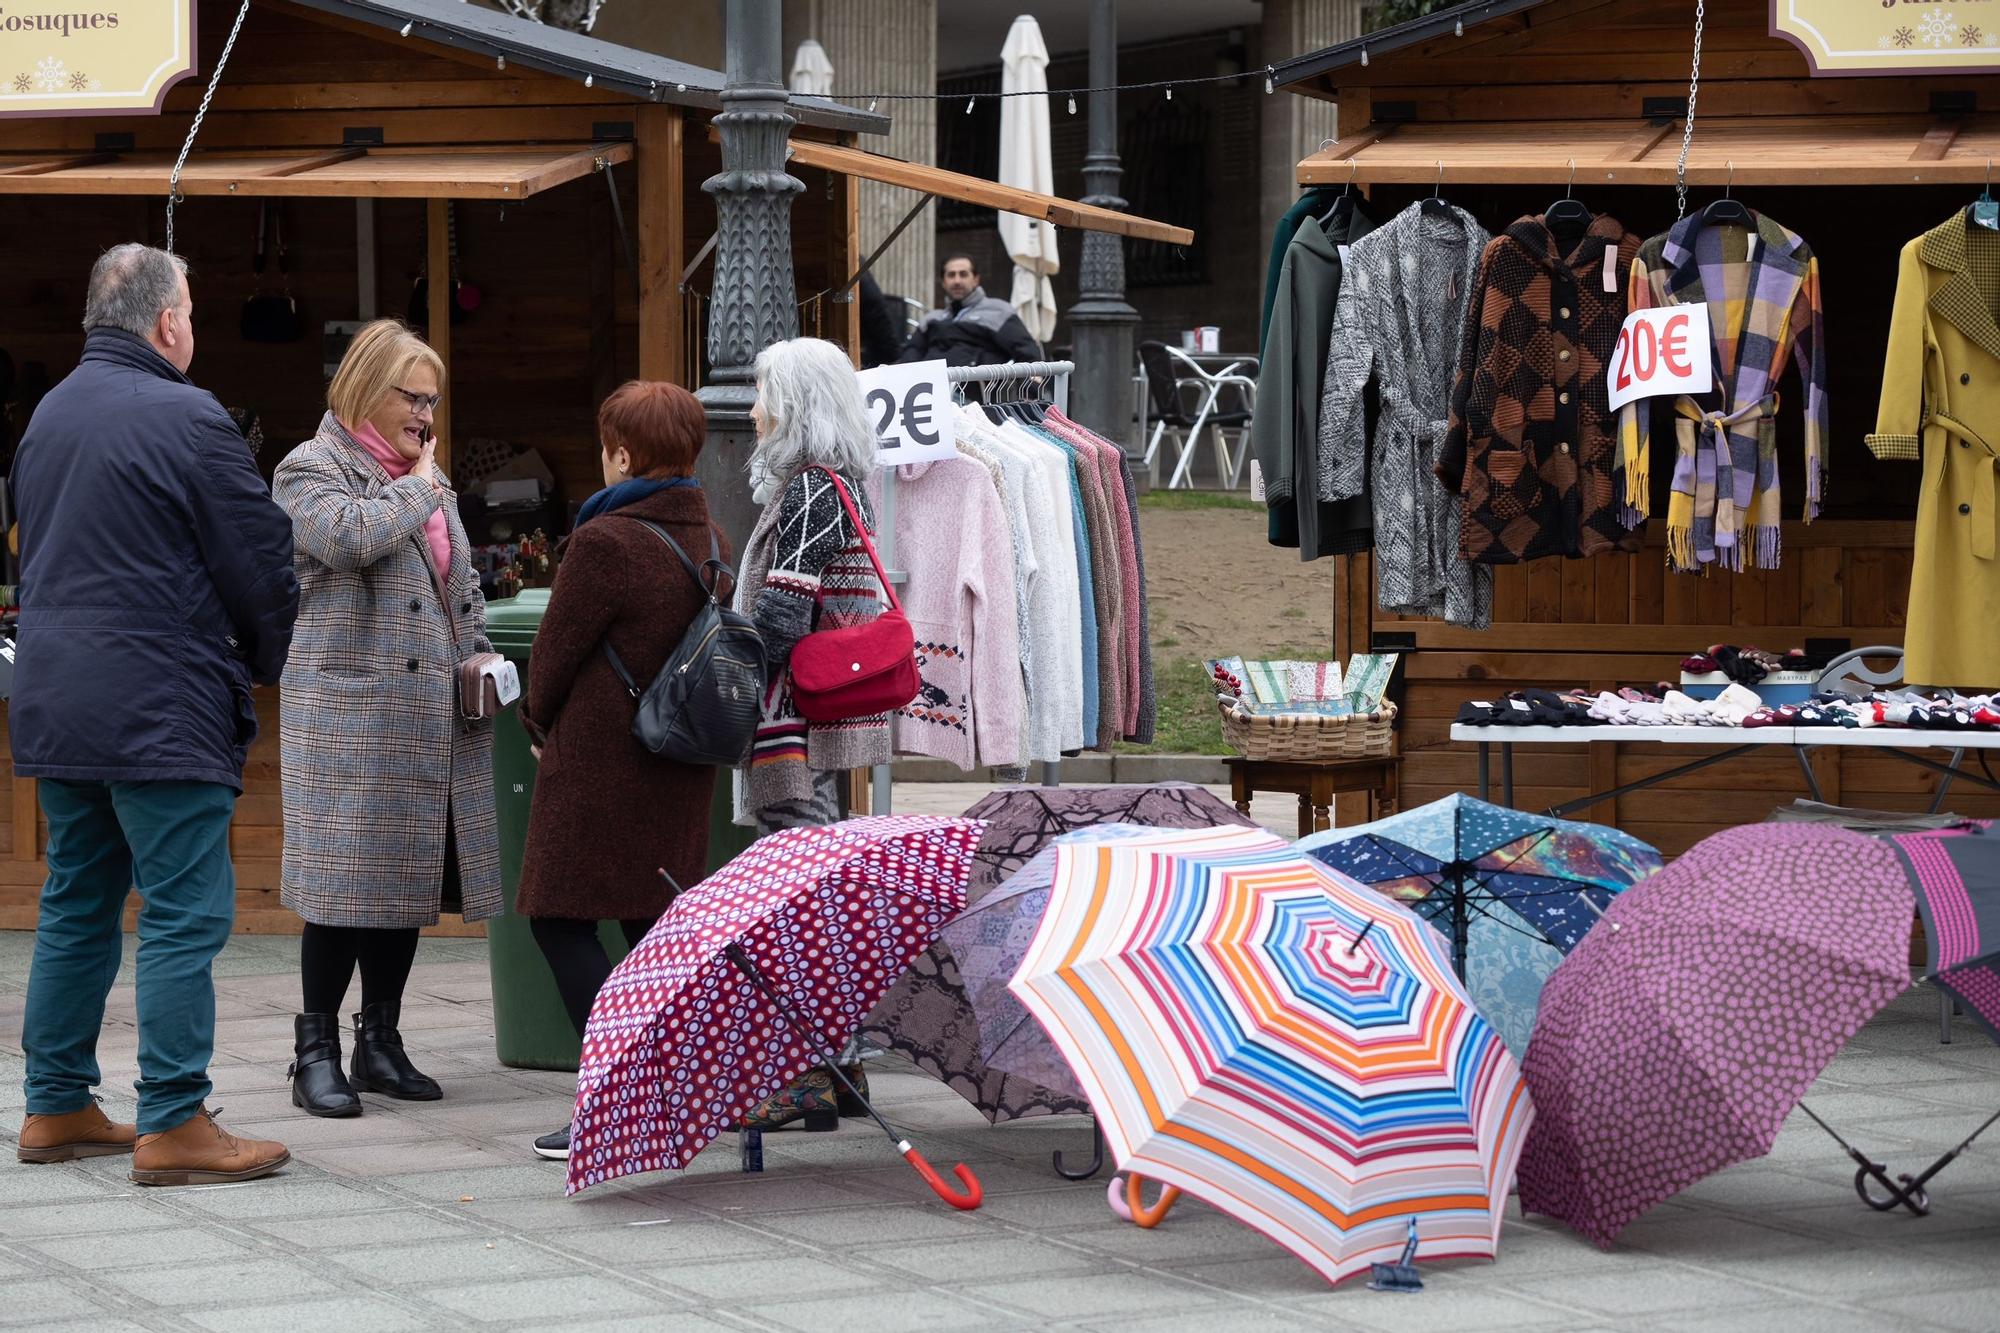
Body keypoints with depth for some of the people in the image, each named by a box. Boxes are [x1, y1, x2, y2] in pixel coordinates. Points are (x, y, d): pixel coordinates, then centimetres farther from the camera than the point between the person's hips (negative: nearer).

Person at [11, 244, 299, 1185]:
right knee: (185, 913, -5)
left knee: (77, 903, 15)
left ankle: (56, 1107, 19)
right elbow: (259, 559, -9)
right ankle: (172, 1125, -7)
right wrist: (269, 660, 8)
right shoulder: (185, 419, -13)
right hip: (161, 710, -8)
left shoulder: (50, 413, 13)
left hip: (54, 705, 9)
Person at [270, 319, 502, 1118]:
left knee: (408, 877, 9)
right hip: (348, 713, -7)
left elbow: (463, 585, 28)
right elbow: (349, 535, -24)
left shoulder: (426, 481, 21)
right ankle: (316, 1049, 0)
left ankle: (381, 1042, 17)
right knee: (347, 881, -7)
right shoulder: (312, 469, -3)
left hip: (428, 719, 7)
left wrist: (479, 655, 12)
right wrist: (419, 489, -8)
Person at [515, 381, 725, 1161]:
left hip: (599, 762, -8)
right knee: (654, 922, 13)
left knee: (561, 920, -3)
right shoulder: (713, 542, 7)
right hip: (682, 766, 8)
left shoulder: (604, 542, -16)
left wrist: (540, 725, 11)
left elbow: (557, 650, -9)